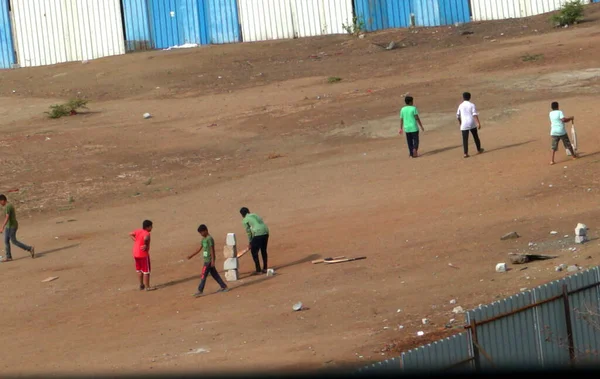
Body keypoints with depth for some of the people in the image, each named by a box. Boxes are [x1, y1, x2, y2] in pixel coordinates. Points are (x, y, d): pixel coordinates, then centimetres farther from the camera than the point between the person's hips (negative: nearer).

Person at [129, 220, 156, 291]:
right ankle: (147, 287, 9)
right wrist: (146, 245, -22)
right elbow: (145, 239, -40)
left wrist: (136, 241, 6)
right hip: (143, 254, -8)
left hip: (135, 254, 8)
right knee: (146, 271, 4)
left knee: (139, 270, 21)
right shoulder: (147, 234, -19)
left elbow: (131, 234, 14)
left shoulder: (138, 231, 5)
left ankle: (141, 285, 32)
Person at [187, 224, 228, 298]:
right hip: (206, 259, 10)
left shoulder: (209, 239, -16)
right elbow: (200, 249, 20)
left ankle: (200, 291, -3)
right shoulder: (203, 239, 13)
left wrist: (213, 260, -20)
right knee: (214, 274, 12)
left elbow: (212, 250, -18)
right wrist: (192, 256, 21)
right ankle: (224, 286, 17)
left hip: (209, 260, -10)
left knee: (203, 275, -6)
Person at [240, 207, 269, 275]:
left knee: (254, 252, 5)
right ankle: (265, 268, 26)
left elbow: (248, 232, 4)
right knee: (264, 251, 20)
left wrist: (250, 242, 14)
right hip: (266, 232, 7)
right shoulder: (255, 215, 24)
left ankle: (258, 270, 2)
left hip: (257, 234, -7)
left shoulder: (245, 220, 5)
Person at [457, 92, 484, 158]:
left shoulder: (461, 105, 5)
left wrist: (459, 122, 36)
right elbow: (475, 114, -14)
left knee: (465, 139, 0)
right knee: (476, 137, 19)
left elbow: (458, 115, 17)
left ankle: (465, 153, -10)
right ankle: (479, 150, 32)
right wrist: (478, 123, -17)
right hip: (472, 124, 0)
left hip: (464, 125, 0)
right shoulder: (472, 105, -3)